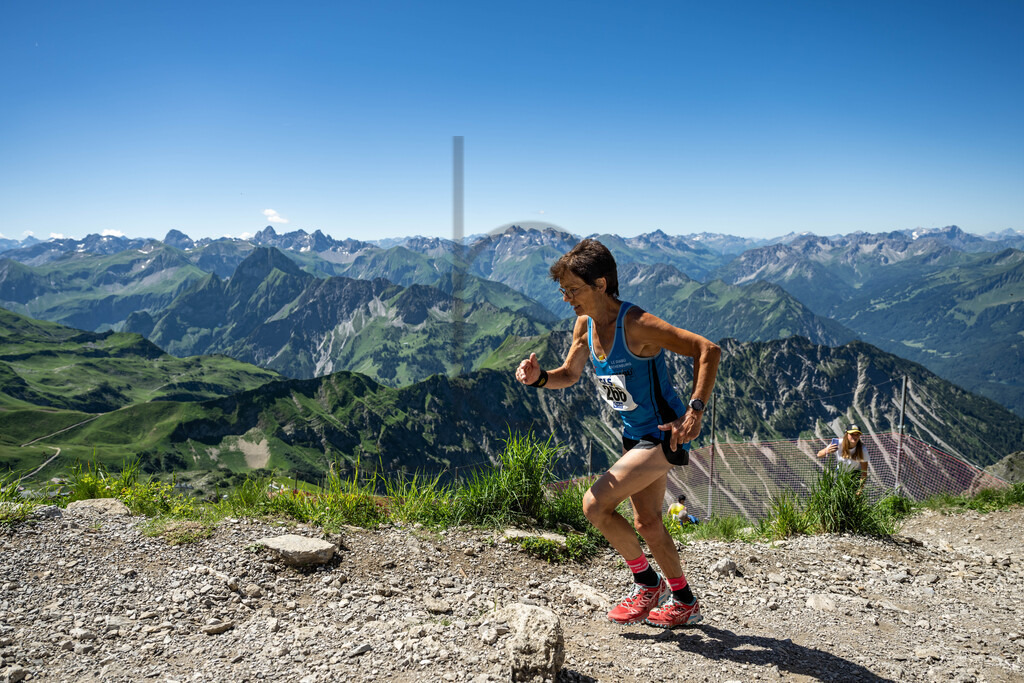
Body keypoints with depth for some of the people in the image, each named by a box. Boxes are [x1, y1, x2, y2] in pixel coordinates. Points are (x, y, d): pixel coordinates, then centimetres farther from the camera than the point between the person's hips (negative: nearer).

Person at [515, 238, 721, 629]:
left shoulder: (637, 325, -26)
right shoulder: (586, 324, -2)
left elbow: (708, 351, -23)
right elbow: (569, 375, 10)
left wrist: (694, 411, -30)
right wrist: (539, 377, -11)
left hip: (664, 436, -9)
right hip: (635, 435, 9)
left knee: (595, 504, -15)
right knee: (646, 522, 18)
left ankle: (647, 583, 8)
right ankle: (684, 602, 38)